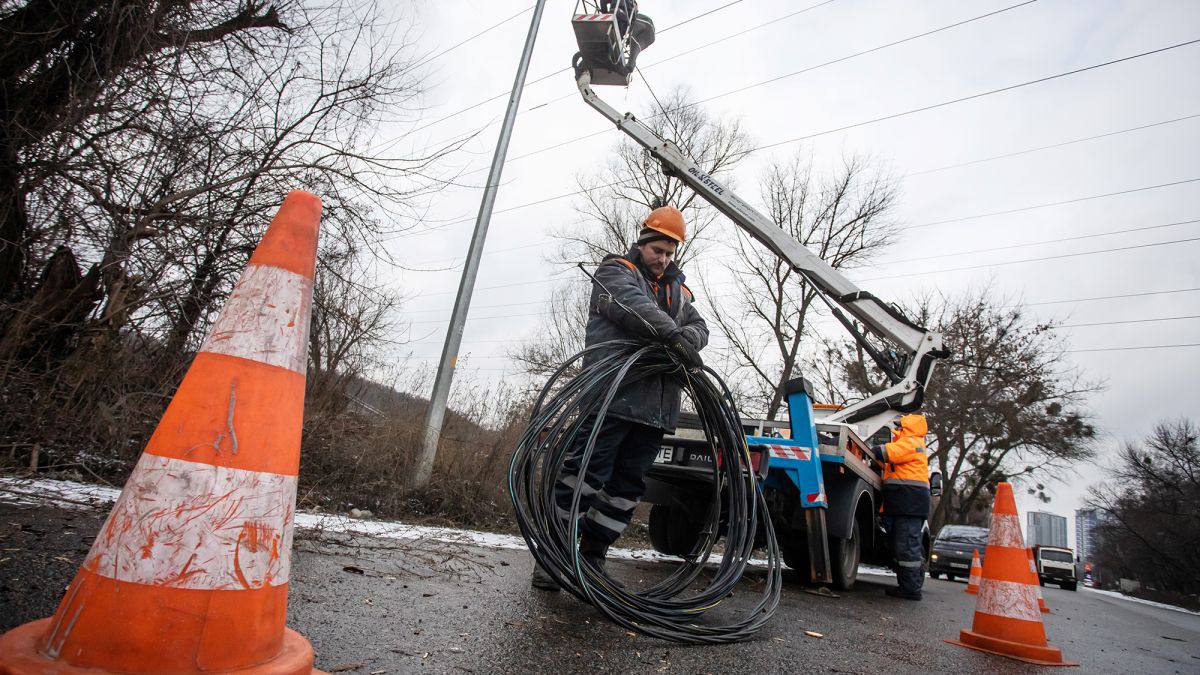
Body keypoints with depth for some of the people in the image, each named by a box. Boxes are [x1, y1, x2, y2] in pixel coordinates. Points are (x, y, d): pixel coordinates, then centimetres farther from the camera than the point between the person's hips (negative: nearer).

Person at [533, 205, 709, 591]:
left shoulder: (678, 291, 27)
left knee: (628, 484, 7)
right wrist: (673, 334, -29)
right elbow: (633, 305, -15)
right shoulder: (616, 271, 6)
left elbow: (699, 325, 13)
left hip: (655, 405, 7)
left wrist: (690, 337, -12)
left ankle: (592, 556, 16)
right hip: (613, 395, -6)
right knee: (586, 471, -8)